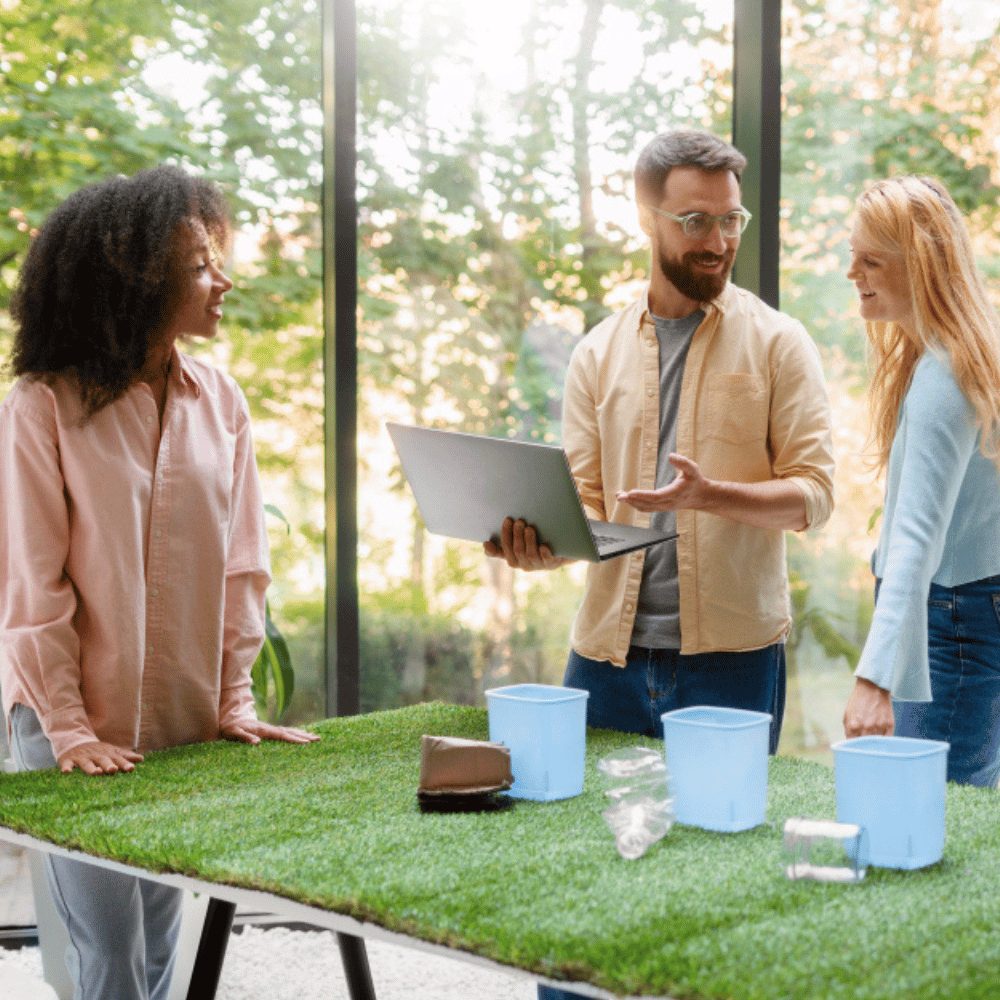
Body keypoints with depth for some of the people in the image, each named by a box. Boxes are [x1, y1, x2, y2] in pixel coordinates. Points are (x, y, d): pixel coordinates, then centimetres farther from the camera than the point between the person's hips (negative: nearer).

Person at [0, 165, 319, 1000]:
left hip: (185, 728, 4)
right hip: (82, 737, -4)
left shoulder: (219, 401, 4)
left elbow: (241, 565, 7)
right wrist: (68, 729, -12)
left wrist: (234, 701, 4)